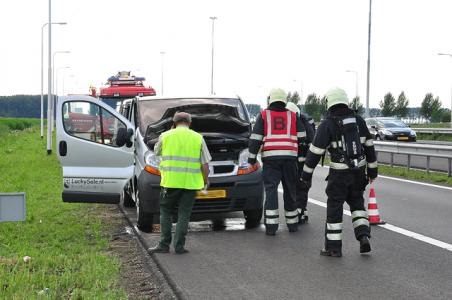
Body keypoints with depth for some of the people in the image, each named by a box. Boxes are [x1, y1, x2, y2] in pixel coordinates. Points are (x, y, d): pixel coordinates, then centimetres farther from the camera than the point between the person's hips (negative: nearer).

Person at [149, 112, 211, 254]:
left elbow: (157, 151, 22)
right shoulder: (198, 138, 3)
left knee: (165, 212, 11)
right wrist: (205, 180, 17)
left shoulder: (166, 136, 2)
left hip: (170, 182, 0)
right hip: (190, 183, 1)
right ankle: (179, 246, 7)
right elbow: (205, 163, 2)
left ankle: (164, 245, 9)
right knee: (184, 215, 7)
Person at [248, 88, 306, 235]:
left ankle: (271, 225, -13)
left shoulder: (264, 115, 5)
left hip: (270, 157, -2)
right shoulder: (292, 116, 10)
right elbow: (301, 137, 6)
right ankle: (292, 223, 21)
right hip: (290, 157, 2)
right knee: (290, 189, 12)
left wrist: (252, 156, 3)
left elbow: (256, 138, -1)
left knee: (271, 189, -3)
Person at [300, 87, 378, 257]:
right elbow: (369, 146, 9)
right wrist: (372, 170, 17)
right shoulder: (358, 120, 4)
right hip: (359, 170, 4)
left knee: (334, 207, 4)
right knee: (357, 203, 20)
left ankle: (333, 247, 7)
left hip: (339, 173, -4)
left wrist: (306, 173, -3)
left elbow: (315, 151, -11)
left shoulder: (327, 124, -10)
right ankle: (363, 236, 4)